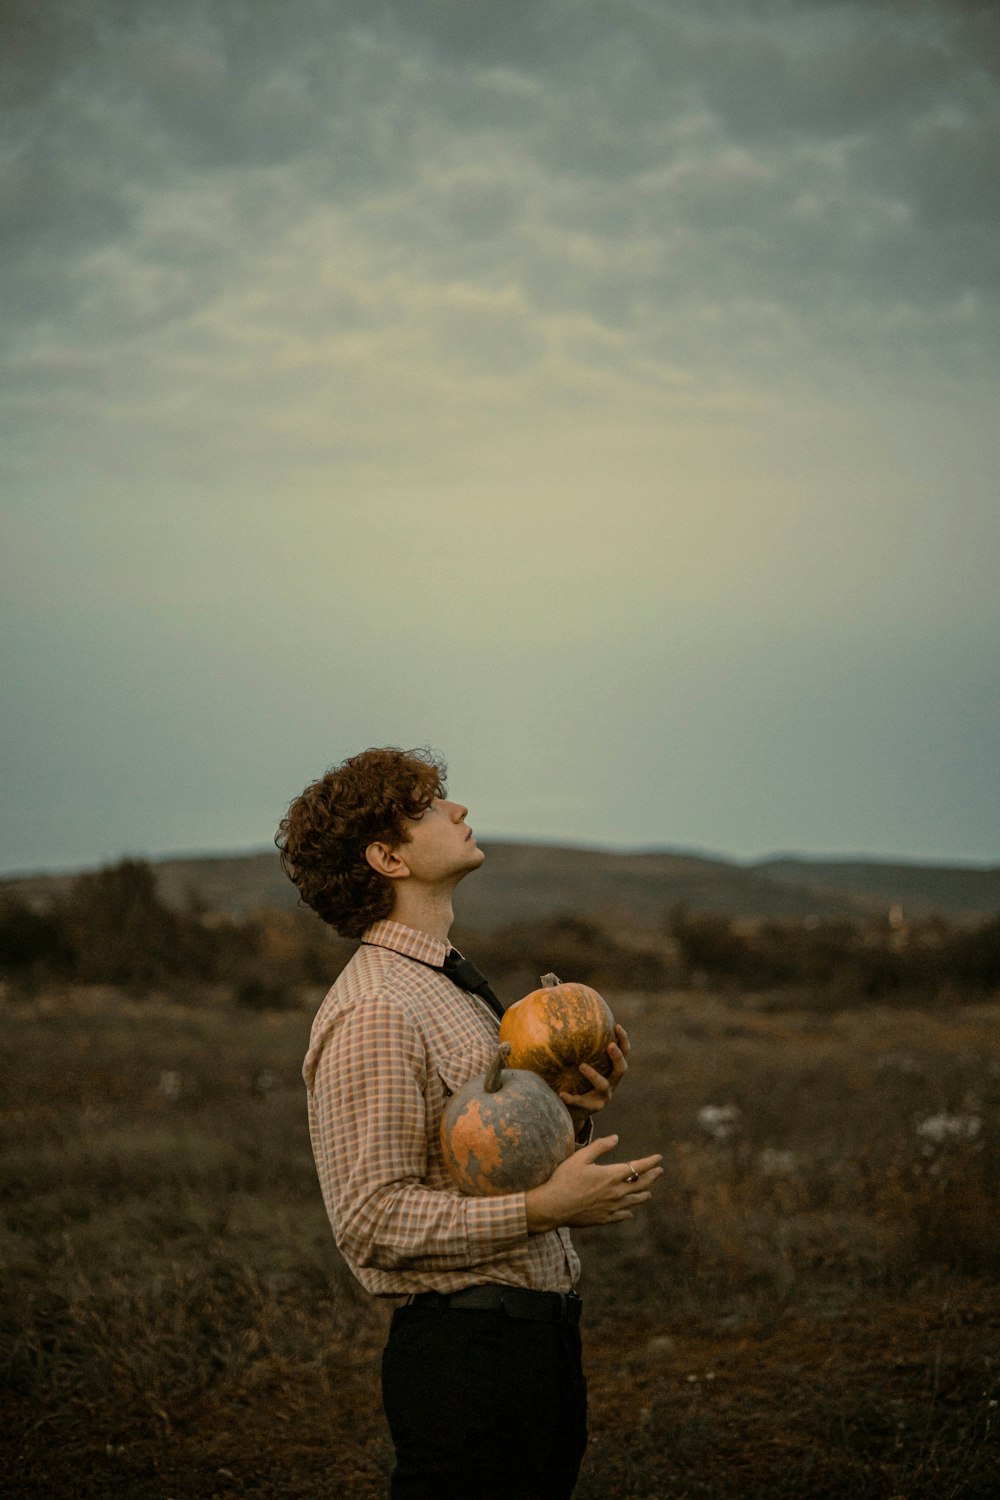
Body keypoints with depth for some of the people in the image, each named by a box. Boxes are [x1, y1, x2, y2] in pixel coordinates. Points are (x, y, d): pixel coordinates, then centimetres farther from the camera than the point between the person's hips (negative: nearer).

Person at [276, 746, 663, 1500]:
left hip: (543, 1343, 9)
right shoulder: (373, 1014, -16)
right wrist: (544, 1207, -22)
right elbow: (374, 1223, -20)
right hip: (466, 1350, -9)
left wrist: (578, 1113, 2)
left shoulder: (459, 988, 16)